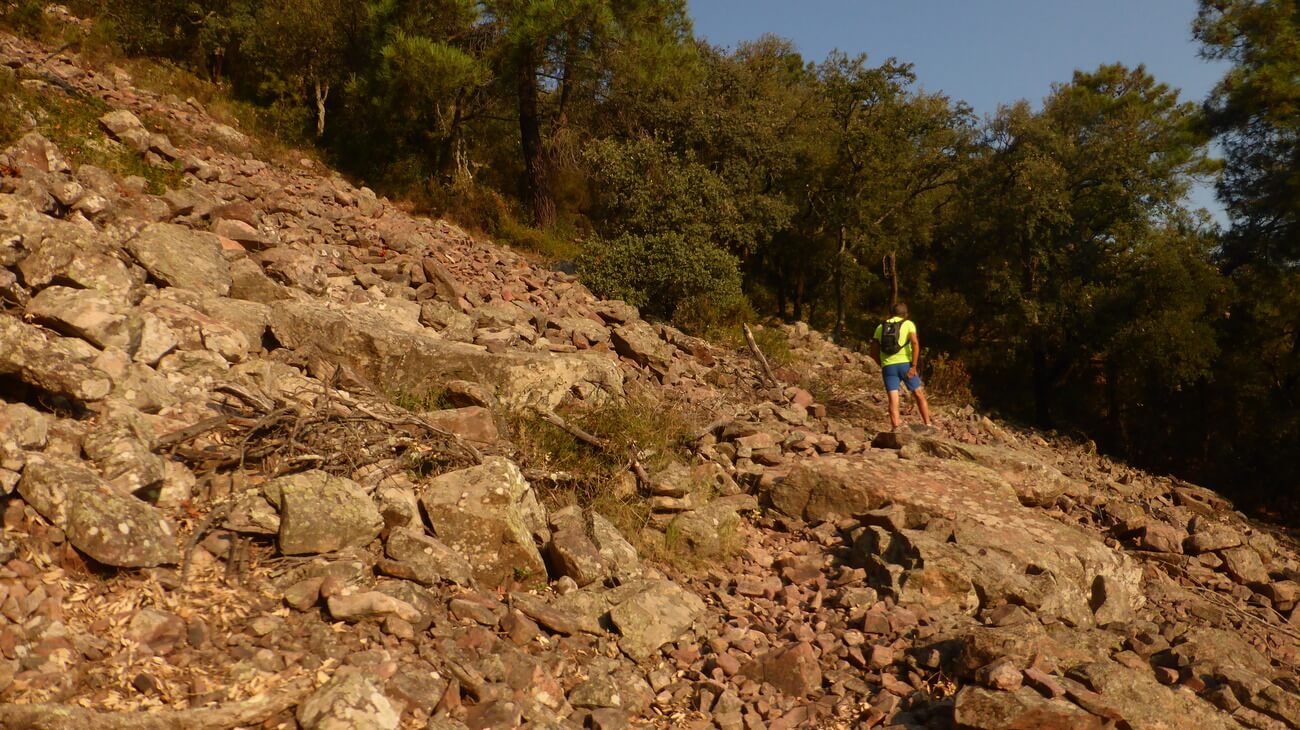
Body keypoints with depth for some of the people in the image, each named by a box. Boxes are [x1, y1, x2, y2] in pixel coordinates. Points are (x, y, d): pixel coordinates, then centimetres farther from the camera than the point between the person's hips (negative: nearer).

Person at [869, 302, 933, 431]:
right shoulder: (908, 324, 7)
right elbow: (915, 343, -11)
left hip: (888, 366, 2)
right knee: (919, 395, 13)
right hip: (905, 364, -2)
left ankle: (896, 428, -15)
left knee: (893, 400, -2)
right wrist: (914, 366, -13)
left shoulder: (880, 327, 16)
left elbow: (874, 352, 14)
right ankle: (928, 425, 15)